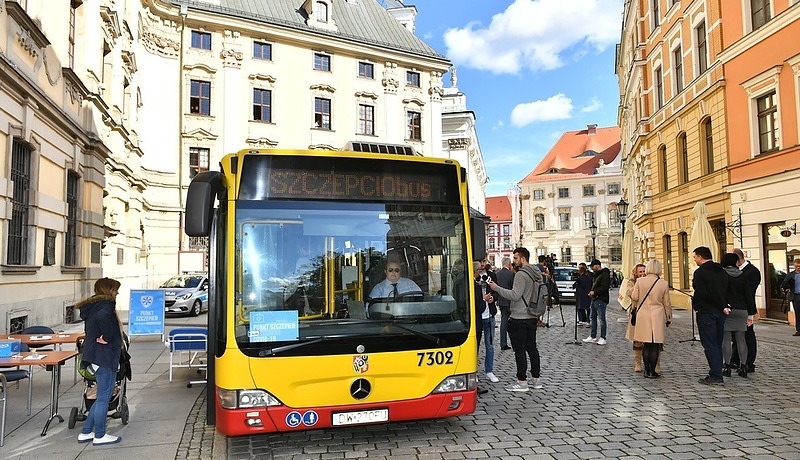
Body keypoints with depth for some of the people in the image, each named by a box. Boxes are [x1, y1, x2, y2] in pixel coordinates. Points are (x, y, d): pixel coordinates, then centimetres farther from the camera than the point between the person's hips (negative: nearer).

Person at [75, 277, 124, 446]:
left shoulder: (91, 305, 16)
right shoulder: (106, 304, -14)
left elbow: (90, 329, 20)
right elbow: (102, 317, -36)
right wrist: (107, 337, -24)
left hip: (94, 356, 10)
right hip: (105, 356, -10)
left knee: (102, 397, 19)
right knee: (104, 397, 2)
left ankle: (85, 432, 24)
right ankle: (100, 436, 12)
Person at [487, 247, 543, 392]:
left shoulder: (521, 274, -17)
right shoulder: (536, 274, 12)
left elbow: (515, 295, -23)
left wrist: (496, 288, -18)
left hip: (519, 319, -9)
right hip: (532, 318, 9)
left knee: (519, 350, -3)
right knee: (532, 348, 14)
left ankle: (522, 382, 1)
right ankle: (536, 379, 20)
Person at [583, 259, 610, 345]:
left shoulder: (604, 274, -12)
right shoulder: (596, 274, 19)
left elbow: (604, 287, -21)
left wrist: (594, 292, -18)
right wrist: (591, 291, 10)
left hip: (601, 300, -10)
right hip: (594, 299, 10)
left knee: (601, 319, -6)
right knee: (593, 318, 12)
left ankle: (603, 338, 0)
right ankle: (593, 337, 19)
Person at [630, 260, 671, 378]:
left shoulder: (640, 281, -4)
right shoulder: (664, 284, -3)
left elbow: (634, 297, -1)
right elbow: (667, 303, 4)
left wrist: (634, 307, 21)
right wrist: (668, 318, 15)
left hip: (643, 315, 1)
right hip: (658, 316, -1)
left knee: (646, 345, 10)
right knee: (655, 345, 4)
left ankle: (647, 370, 14)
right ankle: (652, 371, 6)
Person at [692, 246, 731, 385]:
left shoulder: (700, 272, -12)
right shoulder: (722, 271, 14)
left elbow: (702, 294, -18)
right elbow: (728, 291, 14)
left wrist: (722, 307, -12)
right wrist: (723, 306, 7)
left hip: (706, 312, -8)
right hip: (720, 312, 8)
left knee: (709, 345, -4)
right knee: (718, 345, 13)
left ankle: (716, 376, -4)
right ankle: (716, 374, 18)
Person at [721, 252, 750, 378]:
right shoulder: (742, 277, 6)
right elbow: (747, 295, 7)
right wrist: (750, 314, 11)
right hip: (741, 310, 4)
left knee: (726, 339, -2)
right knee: (741, 339, 8)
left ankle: (727, 366, -1)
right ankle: (743, 367, 11)